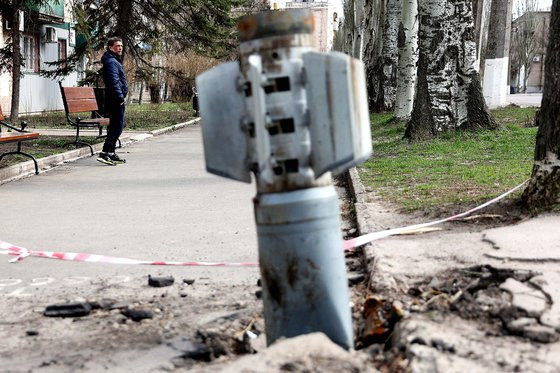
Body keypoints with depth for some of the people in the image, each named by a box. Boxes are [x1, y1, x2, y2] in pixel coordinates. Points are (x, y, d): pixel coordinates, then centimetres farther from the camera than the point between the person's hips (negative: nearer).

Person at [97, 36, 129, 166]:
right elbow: (114, 82, -23)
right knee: (117, 127, -12)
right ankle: (105, 153, -16)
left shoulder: (115, 60, 21)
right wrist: (120, 98, -23)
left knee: (115, 126, 15)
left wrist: (122, 96, 21)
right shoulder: (111, 62, -14)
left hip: (116, 100, 11)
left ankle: (111, 153, 20)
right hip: (116, 100, -11)